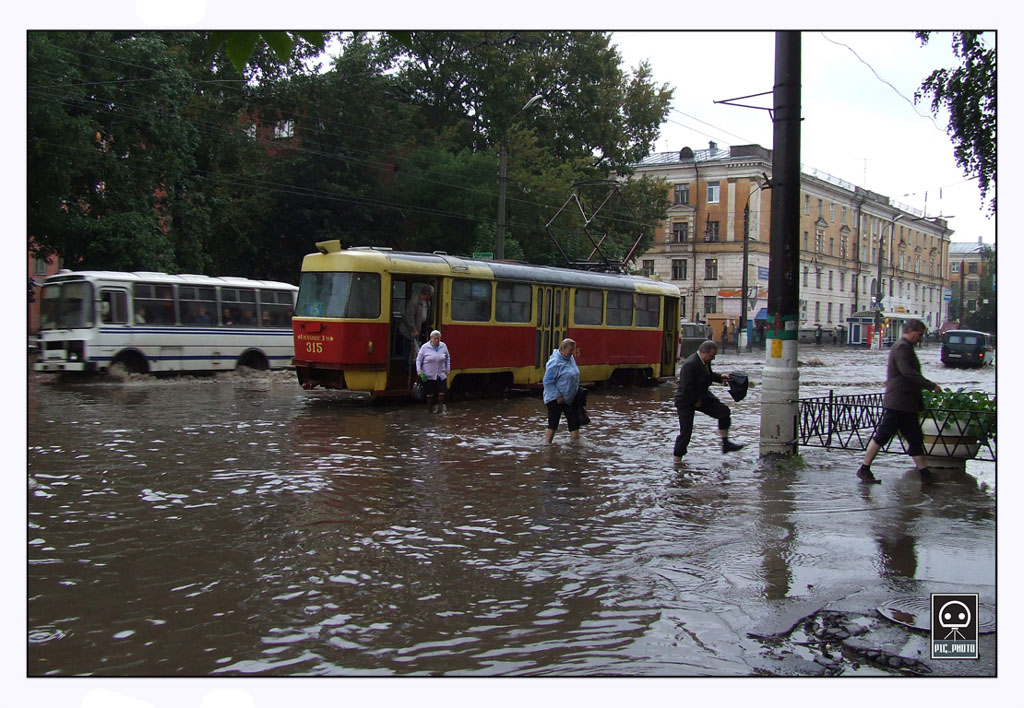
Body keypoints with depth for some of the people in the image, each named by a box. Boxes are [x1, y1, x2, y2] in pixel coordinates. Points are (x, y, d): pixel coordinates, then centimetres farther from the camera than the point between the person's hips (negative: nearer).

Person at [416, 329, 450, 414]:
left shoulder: (443, 346, 4)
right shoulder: (425, 347, -4)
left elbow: (447, 358, 17)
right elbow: (419, 359, 1)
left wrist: (447, 369, 11)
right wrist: (419, 370, -8)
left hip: (441, 375, 2)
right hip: (428, 375, -2)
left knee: (442, 392, -2)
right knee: (430, 394, 4)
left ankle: (440, 406, 17)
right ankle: (432, 407, 19)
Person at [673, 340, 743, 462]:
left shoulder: (705, 361, 1)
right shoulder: (690, 364, -28)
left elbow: (709, 375, 22)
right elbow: (686, 388, -28)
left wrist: (720, 377, 3)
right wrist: (696, 401, -16)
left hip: (701, 397, 8)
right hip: (686, 401, -8)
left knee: (724, 411, -4)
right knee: (686, 432, -5)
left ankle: (726, 444, 6)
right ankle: (677, 459, 9)